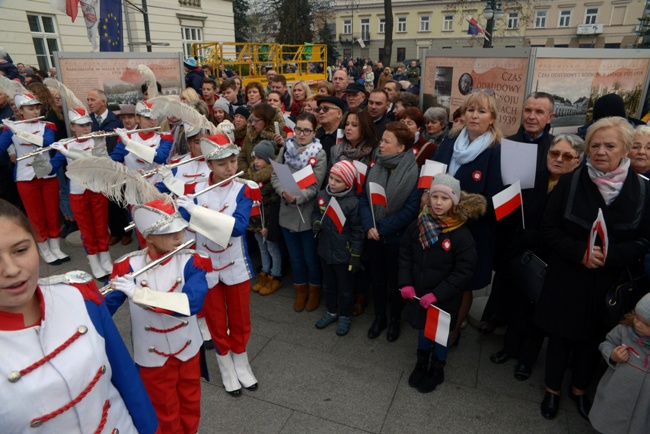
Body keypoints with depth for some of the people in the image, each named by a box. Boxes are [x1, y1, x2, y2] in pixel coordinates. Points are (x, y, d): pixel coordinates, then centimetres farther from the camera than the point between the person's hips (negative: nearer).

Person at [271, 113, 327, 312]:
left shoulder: (319, 154, -8)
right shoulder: (285, 148, 2)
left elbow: (315, 186, -14)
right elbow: (275, 175, 1)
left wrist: (297, 197, -30)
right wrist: (283, 192, -19)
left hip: (308, 213, -3)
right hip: (287, 212, 3)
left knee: (311, 256, 12)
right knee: (295, 255, 17)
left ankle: (314, 290, 35)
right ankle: (300, 290, 37)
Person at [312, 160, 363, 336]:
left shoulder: (353, 202, -21)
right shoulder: (322, 195, -5)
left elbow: (357, 231, -15)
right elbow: (316, 213, 13)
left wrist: (355, 255, -13)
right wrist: (316, 223, -10)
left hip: (344, 255, -5)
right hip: (325, 251, 6)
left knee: (345, 288, 15)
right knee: (328, 284, 24)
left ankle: (345, 316, 36)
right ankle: (331, 311, 45)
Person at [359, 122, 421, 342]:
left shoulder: (414, 173, -16)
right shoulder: (374, 167, 0)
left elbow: (411, 209, -19)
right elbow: (363, 198, -2)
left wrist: (382, 228, -18)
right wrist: (369, 226, -17)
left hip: (396, 238, -4)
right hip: (373, 237, 4)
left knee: (395, 280, 14)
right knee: (377, 278, 18)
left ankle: (395, 320, 36)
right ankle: (379, 317, 38)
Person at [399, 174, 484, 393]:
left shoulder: (461, 234, -19)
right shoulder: (417, 226, -8)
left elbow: (464, 271, -17)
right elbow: (405, 254, 2)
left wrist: (437, 294, -20)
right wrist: (405, 283, -9)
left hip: (444, 299, -3)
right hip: (418, 294, 3)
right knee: (422, 327, 22)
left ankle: (437, 369, 42)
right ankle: (422, 362, 48)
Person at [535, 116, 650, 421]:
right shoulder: (570, 182, -8)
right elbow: (549, 228, -7)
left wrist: (610, 255, -21)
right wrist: (580, 252, -22)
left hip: (610, 283, 1)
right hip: (567, 278, -1)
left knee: (594, 339, 17)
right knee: (560, 335, 12)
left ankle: (580, 388, 43)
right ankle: (552, 389, 35)